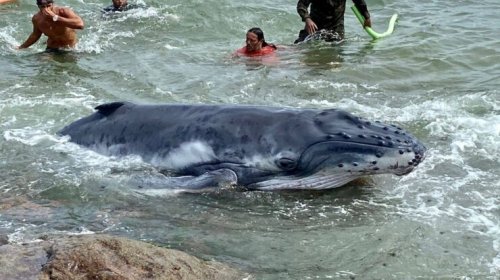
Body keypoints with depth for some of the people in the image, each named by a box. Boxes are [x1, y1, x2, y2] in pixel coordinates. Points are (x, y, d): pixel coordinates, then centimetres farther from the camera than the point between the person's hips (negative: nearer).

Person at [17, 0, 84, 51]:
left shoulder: (63, 11, -27)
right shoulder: (36, 19, -11)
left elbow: (80, 25, -47)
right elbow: (35, 35, 13)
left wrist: (55, 18, -45)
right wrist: (21, 48, 19)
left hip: (70, 48, -3)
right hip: (51, 48, 3)